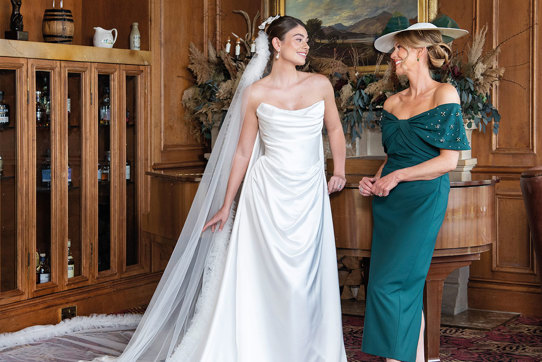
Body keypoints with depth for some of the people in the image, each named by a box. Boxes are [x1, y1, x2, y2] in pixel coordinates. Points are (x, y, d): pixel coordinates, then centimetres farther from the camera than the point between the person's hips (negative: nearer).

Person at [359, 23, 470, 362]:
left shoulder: (444, 94, -5)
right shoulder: (393, 102, 13)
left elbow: (449, 160, -10)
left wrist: (397, 177, -11)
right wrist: (375, 180, 2)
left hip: (424, 199, -6)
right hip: (389, 201, 6)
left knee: (391, 283, -13)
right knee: (408, 287, 5)